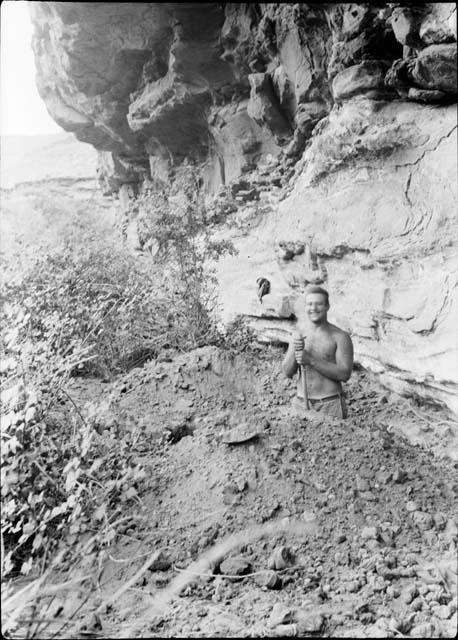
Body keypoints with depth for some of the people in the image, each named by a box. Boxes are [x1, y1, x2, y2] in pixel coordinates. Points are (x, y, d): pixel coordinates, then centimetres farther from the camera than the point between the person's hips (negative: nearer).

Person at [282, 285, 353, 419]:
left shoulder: (340, 337, -6)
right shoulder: (298, 335, 6)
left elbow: (344, 374, -14)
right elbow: (287, 372, 3)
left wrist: (312, 360, -20)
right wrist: (295, 352, -16)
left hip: (330, 405, -3)